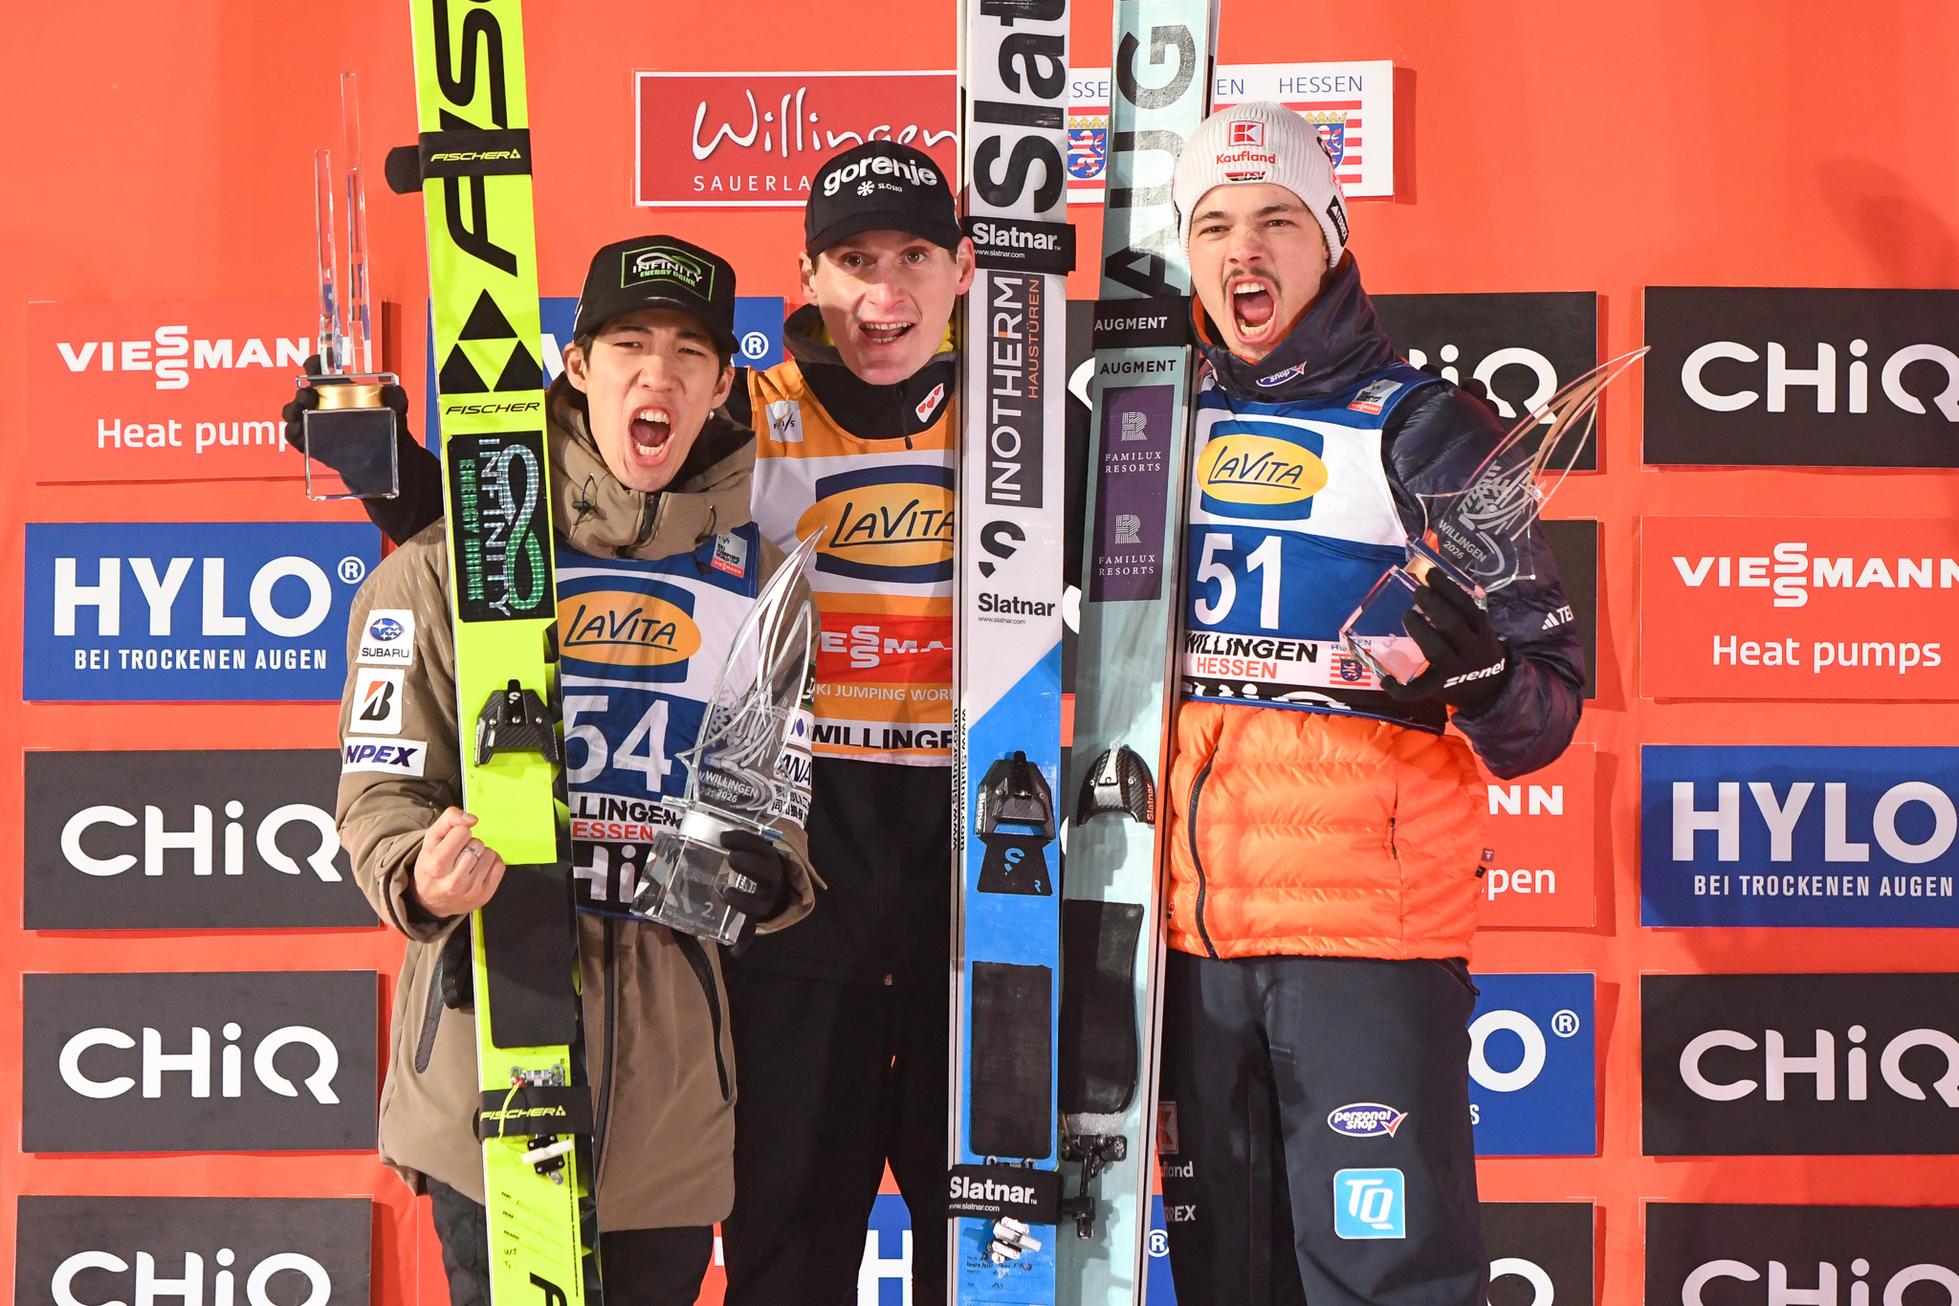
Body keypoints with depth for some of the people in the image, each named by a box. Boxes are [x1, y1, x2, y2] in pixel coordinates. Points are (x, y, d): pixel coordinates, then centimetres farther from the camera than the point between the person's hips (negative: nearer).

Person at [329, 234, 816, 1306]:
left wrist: (771, 874, -5)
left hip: (673, 1060, 3)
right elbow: (383, 788, 0)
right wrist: (419, 880, -21)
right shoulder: (457, 558, 0)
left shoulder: (757, 579, 9)